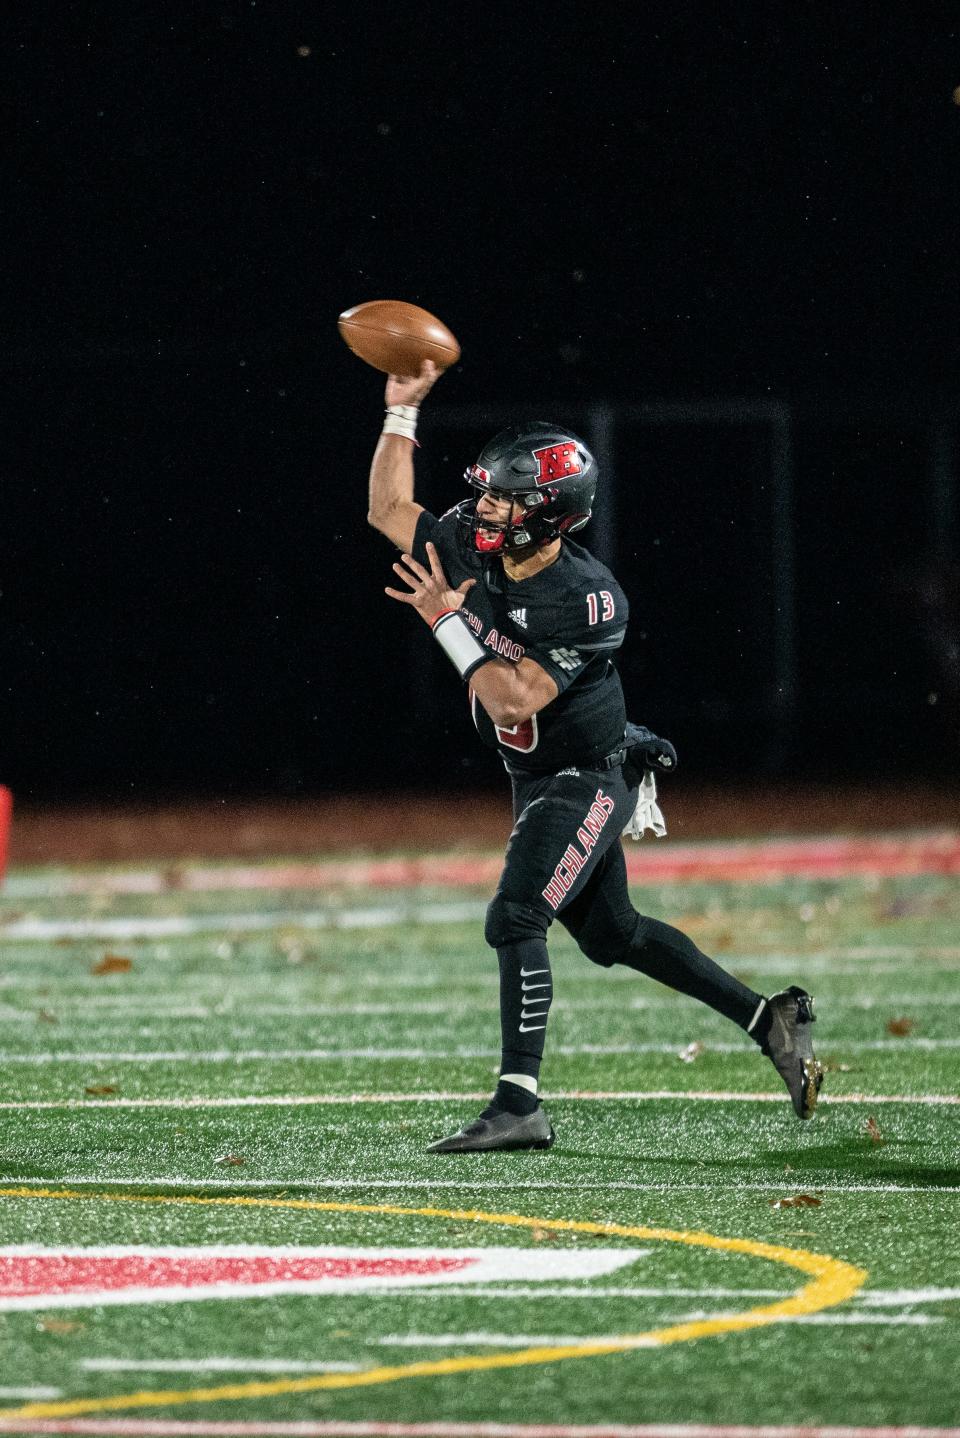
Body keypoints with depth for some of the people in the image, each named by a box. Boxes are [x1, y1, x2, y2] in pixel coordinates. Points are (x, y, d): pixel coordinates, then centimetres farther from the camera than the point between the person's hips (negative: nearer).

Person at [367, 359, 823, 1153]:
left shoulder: (584, 600, -27)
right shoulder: (476, 549, -6)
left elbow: (515, 701, -32)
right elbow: (388, 509, 6)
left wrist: (449, 622, -31)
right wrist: (403, 410, -3)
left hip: (589, 780, -9)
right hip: (539, 781, 9)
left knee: (515, 920, -19)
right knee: (613, 934, 16)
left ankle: (518, 1104, -18)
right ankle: (771, 1020, 25)